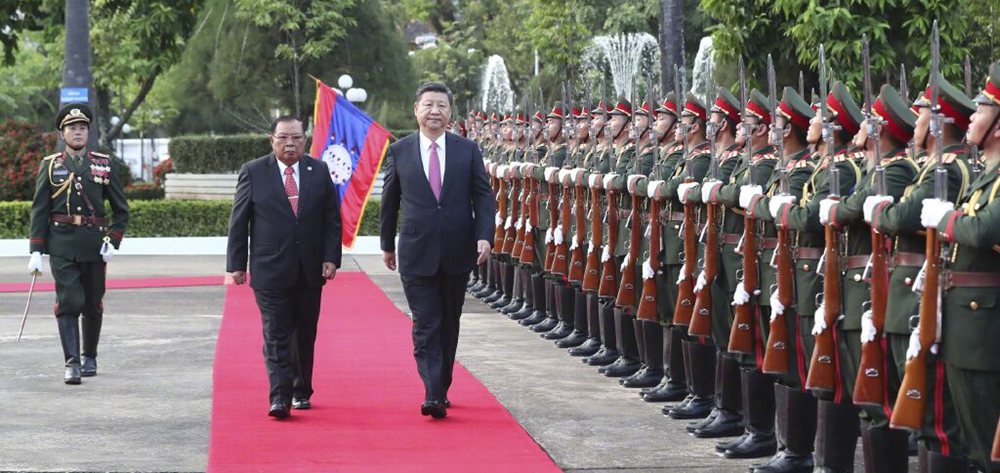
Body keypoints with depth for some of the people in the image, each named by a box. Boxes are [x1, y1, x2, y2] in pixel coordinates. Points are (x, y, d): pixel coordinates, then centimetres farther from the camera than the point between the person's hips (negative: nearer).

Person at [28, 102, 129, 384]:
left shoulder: (103, 164, 6)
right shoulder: (51, 166, 4)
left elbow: (121, 209, 9)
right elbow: (39, 211, 3)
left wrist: (113, 240, -4)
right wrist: (36, 251, -5)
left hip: (94, 245, 2)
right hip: (62, 246, -2)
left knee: (93, 305, 10)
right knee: (68, 303, -12)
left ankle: (90, 357, 27)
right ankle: (72, 363, -15)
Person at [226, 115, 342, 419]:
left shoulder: (319, 172, 5)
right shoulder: (253, 173, 0)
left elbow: (332, 219, 6)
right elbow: (238, 222, 2)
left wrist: (331, 258, -4)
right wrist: (237, 264, -2)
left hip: (310, 270, 3)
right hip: (270, 270, -3)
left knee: (305, 335, 11)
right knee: (276, 336, -8)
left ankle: (301, 392, 24)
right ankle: (279, 397, -12)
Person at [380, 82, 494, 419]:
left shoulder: (468, 150, 3)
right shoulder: (399, 152, 2)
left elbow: (483, 195, 2)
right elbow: (390, 201, 10)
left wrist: (484, 236, -12)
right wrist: (387, 245, 13)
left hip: (457, 252, 2)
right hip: (417, 253, -2)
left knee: (449, 325, 12)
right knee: (426, 326, -8)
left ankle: (442, 389, 24)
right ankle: (433, 395, -15)